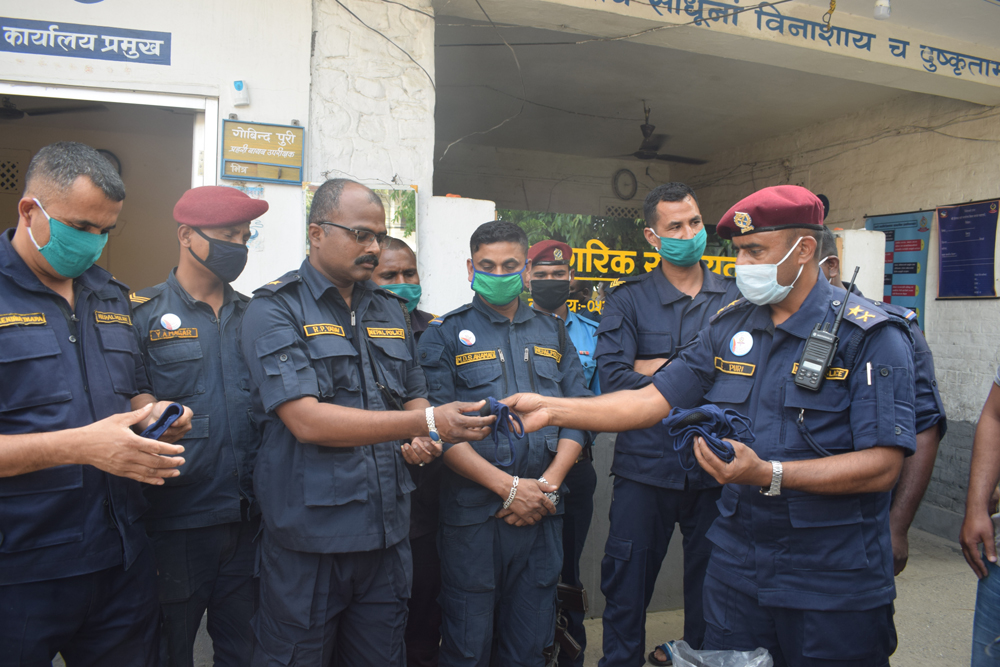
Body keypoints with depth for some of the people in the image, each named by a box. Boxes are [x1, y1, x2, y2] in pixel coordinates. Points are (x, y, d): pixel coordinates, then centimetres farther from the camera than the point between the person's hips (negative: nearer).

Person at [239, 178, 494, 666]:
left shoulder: (390, 311, 11)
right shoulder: (275, 309, -9)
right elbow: (306, 420, -20)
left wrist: (423, 441, -2)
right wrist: (427, 423, -25)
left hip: (387, 533, 6)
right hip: (309, 539, -5)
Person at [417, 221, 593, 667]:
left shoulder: (553, 333, 12)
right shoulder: (445, 336, 1)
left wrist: (547, 483, -6)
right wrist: (507, 486, -14)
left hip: (542, 512, 3)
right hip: (473, 511, -3)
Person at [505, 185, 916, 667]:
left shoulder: (871, 335, -12)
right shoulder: (729, 327, 4)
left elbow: (882, 465, -18)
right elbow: (653, 401, 3)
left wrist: (768, 475, -30)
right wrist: (552, 409, -5)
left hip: (835, 585, -4)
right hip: (735, 569, 4)